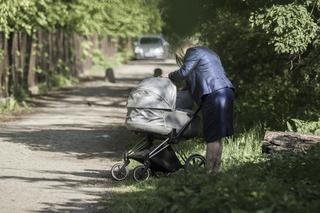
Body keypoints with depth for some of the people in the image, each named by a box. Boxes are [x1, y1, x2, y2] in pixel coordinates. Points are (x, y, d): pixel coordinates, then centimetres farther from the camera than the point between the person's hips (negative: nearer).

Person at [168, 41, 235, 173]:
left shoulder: (194, 53, 2)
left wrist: (169, 76, 11)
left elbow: (184, 72, -6)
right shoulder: (209, 54, 30)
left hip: (214, 94, -9)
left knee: (212, 136, -9)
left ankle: (209, 169, -9)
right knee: (217, 136, 11)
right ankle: (216, 168, 14)